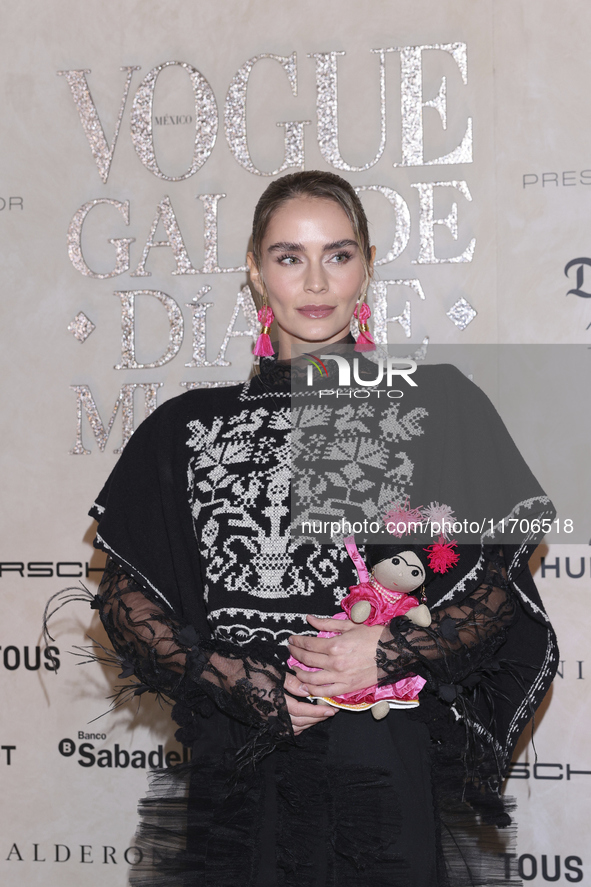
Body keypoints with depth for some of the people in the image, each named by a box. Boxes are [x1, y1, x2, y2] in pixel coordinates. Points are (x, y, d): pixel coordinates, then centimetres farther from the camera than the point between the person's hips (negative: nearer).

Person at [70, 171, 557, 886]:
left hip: (389, 769, -1)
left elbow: (502, 586, 2)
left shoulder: (437, 405, 2)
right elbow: (123, 595, 5)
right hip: (240, 766, 1)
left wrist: (390, 654, -13)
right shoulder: (188, 427, 6)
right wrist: (240, 682, -8)